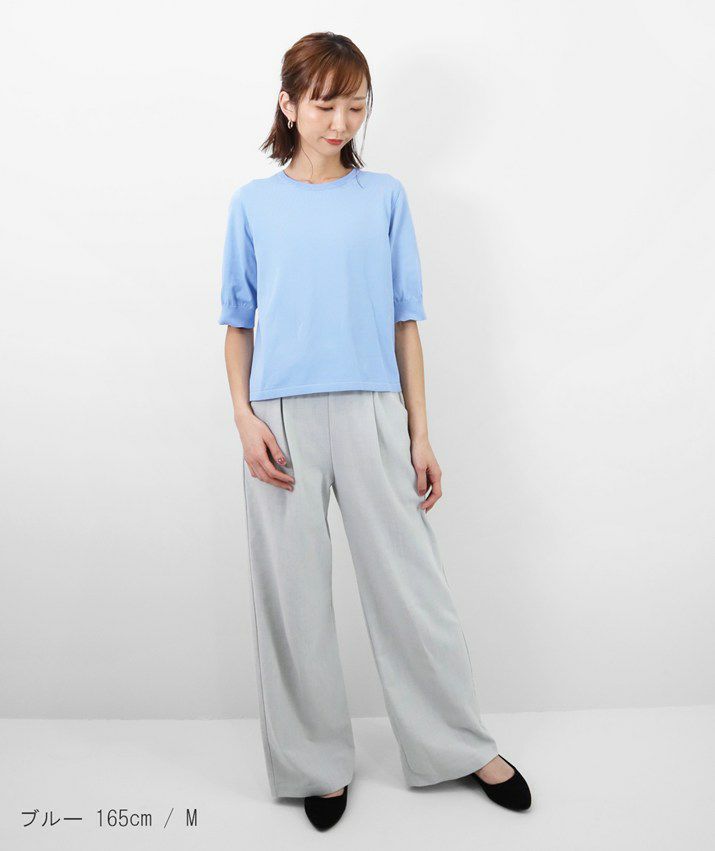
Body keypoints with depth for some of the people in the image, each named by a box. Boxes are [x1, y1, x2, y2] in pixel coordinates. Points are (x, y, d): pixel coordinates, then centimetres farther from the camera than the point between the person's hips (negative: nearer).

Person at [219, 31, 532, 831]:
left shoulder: (385, 196, 7)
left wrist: (420, 434, 2)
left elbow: (405, 321, 6)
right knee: (292, 594, 6)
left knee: (409, 583, 5)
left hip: (371, 413, 0)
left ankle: (464, 745, 25)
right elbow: (238, 325, 9)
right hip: (282, 419, 1)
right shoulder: (253, 204, 8)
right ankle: (317, 763, 25)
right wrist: (245, 420, -4)